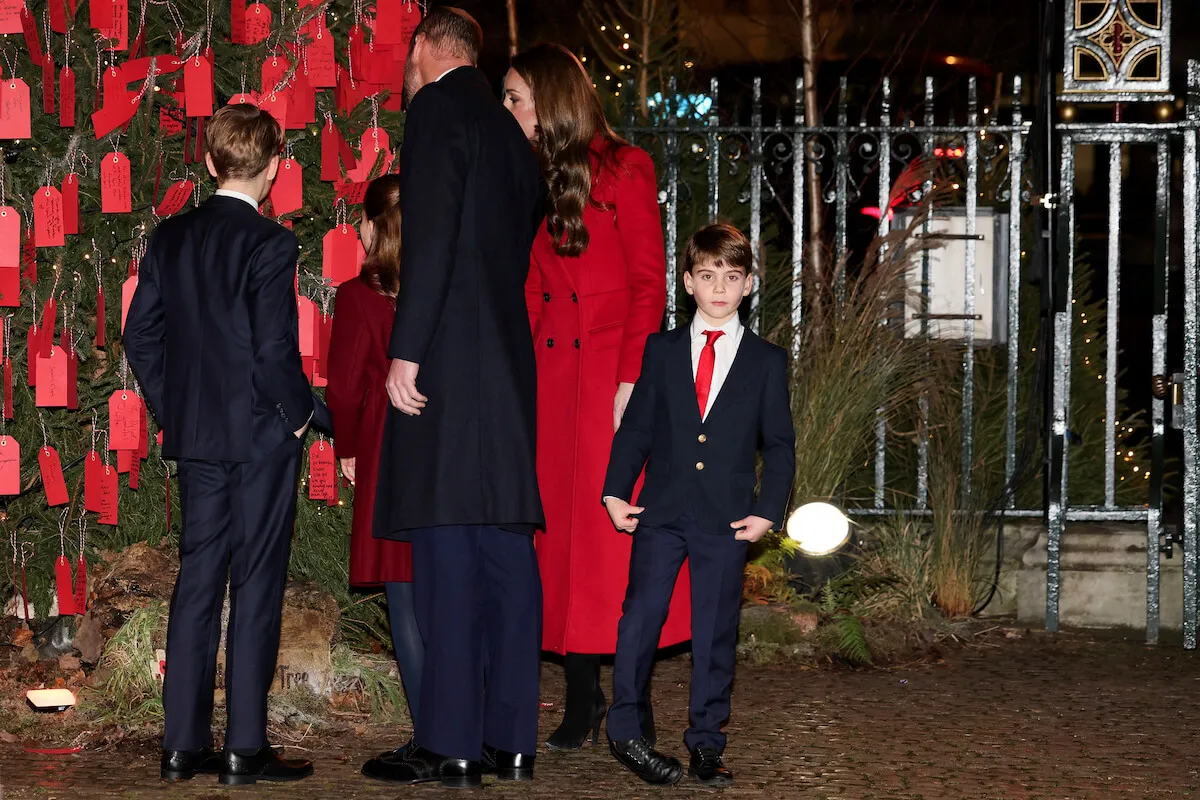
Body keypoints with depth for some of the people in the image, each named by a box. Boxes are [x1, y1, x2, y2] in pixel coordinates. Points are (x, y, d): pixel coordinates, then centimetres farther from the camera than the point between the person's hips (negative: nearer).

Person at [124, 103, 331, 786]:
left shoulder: (170, 238, 6)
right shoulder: (270, 244, -13)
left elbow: (141, 334, 8)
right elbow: (275, 349, -19)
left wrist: (173, 410, 15)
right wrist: (307, 414, -4)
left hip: (194, 437, 6)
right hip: (262, 435, -6)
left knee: (197, 581, 10)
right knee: (257, 586, 0)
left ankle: (183, 744, 11)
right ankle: (246, 748, 2)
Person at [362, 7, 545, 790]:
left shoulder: (440, 106, -3)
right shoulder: (510, 132, 22)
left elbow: (431, 235, -14)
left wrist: (405, 350, -16)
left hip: (451, 355, -8)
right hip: (509, 361, 8)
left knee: (447, 543, -10)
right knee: (504, 543, 6)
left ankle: (450, 744, -11)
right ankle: (510, 738, 7)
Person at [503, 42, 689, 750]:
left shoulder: (625, 169, -1)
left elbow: (650, 281, -5)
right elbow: (531, 293, 15)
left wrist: (632, 380, -14)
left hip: (613, 373, -5)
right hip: (551, 376, 5)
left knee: (620, 532, -6)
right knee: (561, 534, 3)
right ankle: (582, 698, 8)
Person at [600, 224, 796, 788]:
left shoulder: (766, 361, 8)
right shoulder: (661, 351, 10)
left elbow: (779, 444, 8)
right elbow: (635, 428, 9)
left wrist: (768, 511, -3)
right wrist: (615, 493, -2)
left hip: (727, 518, 0)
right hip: (661, 509, 0)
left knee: (716, 627, 3)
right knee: (642, 614, -5)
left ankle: (706, 741, 13)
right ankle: (625, 730, 6)